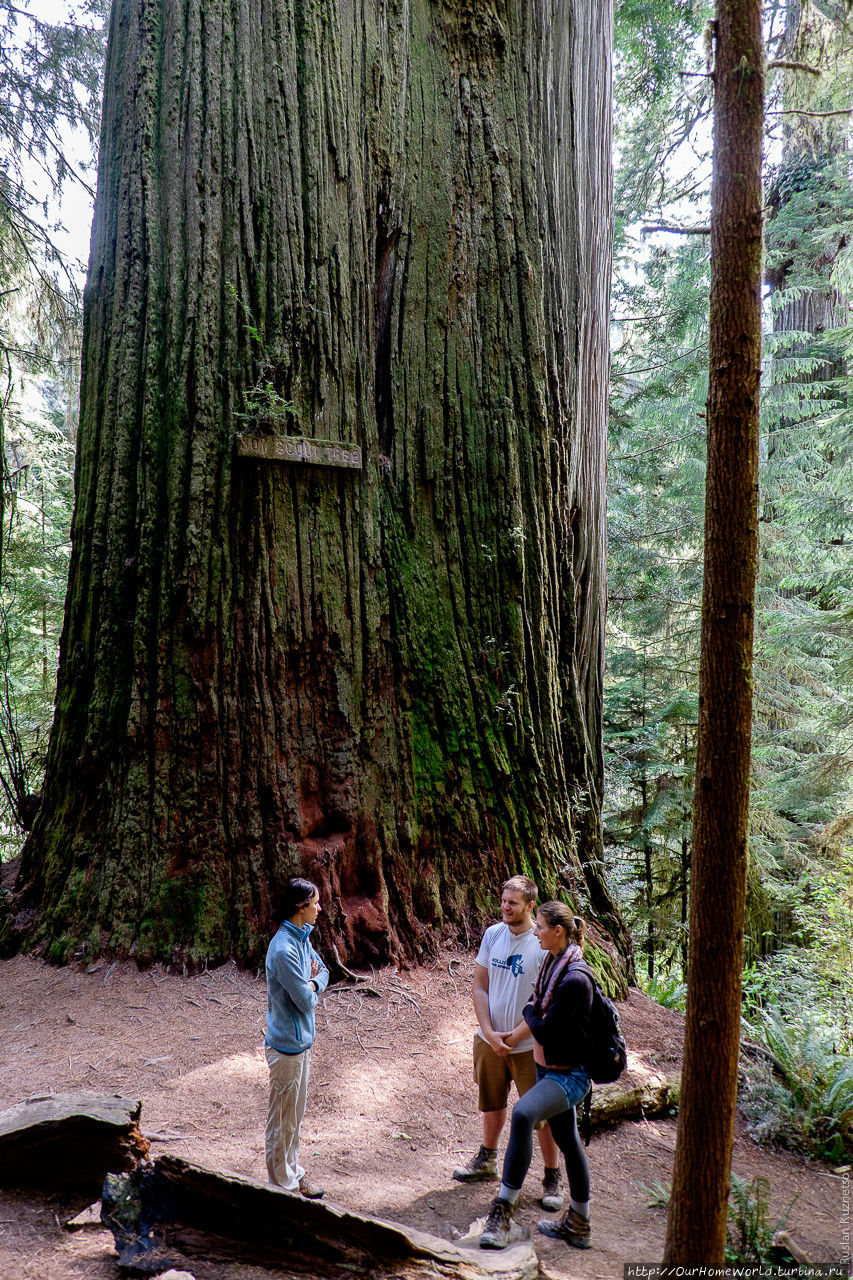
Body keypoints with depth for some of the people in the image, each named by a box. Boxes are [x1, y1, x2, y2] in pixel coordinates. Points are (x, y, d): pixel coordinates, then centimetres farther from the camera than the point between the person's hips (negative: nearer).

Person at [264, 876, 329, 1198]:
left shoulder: (303, 938, 3)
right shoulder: (284, 950, -28)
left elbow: (323, 973, 11)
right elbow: (306, 1001, -24)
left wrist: (311, 984, -11)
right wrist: (313, 986, -3)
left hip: (301, 1039, 9)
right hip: (288, 1044, -9)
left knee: (295, 1113, 22)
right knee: (283, 1117, 7)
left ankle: (292, 1171, 37)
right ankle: (282, 1184, 21)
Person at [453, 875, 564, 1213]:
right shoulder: (493, 934, -3)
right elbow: (480, 987, 1)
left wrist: (516, 1035, -15)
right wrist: (489, 1032, -8)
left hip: (530, 1044, -4)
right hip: (490, 1040, 5)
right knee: (492, 1103, 22)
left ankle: (552, 1179, 21)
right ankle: (487, 1162, 42)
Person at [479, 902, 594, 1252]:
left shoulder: (575, 979, -25)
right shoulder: (552, 962, 2)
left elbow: (544, 1031, -23)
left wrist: (529, 1011, -7)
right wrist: (534, 1013, 5)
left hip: (568, 1075, -10)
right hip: (549, 1069, 10)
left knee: (522, 1114, -31)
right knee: (567, 1141, 21)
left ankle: (502, 1213, -26)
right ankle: (578, 1225, 37)